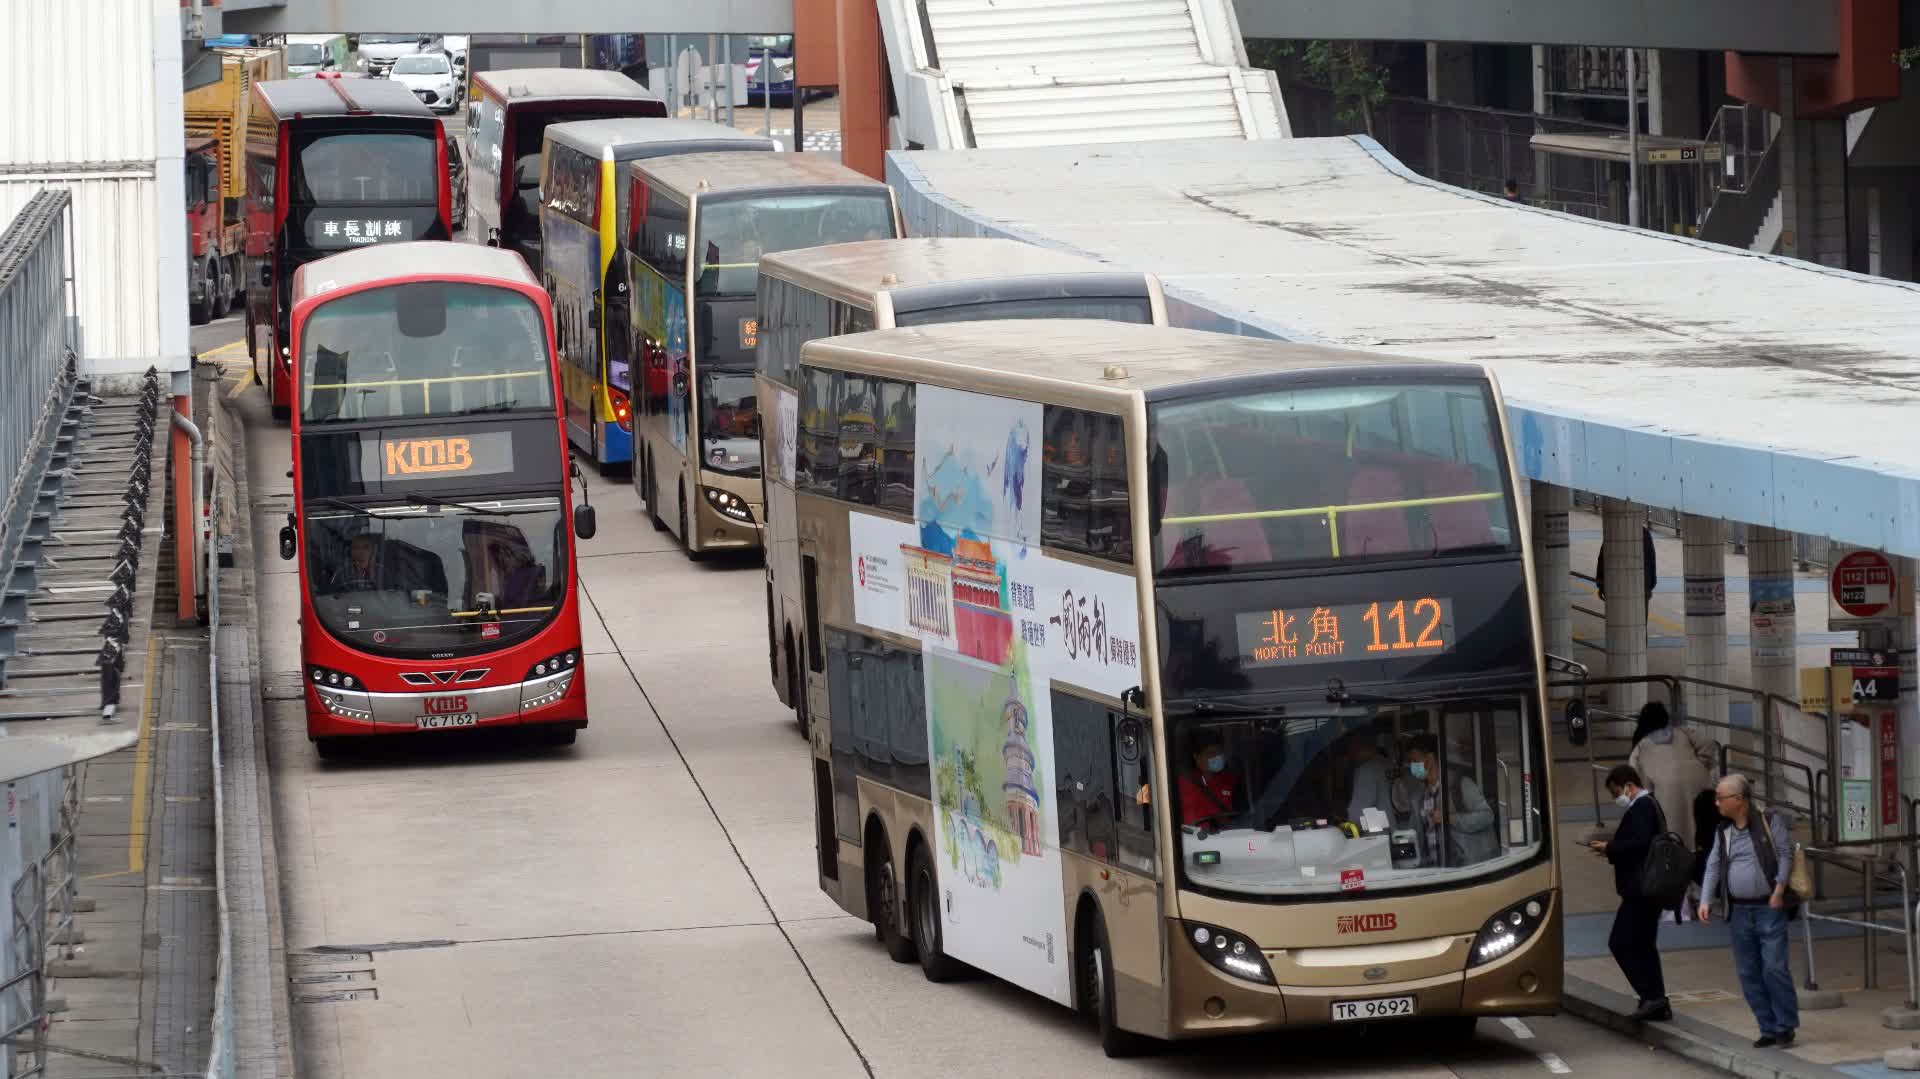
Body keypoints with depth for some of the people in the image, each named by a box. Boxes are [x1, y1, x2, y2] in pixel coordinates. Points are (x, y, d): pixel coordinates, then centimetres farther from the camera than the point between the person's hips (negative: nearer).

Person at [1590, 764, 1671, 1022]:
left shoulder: (1642, 808, -14)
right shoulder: (1649, 805, 18)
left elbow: (1639, 844, -25)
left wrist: (1610, 848, -14)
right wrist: (1612, 848, 10)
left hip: (1640, 891, -11)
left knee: (1620, 943, -9)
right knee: (1644, 945, 15)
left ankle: (1651, 996, -14)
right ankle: (1657, 1003, 15)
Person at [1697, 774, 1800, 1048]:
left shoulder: (1770, 822, -3)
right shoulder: (1723, 832, 12)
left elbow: (1785, 854, -5)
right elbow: (1713, 867, 10)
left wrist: (1779, 888, -15)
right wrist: (1706, 900, -1)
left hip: (1769, 909, -6)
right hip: (1739, 911, 6)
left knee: (1774, 968, -10)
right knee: (1748, 974, 5)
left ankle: (1785, 1026, 1)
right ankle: (1768, 1028, 12)